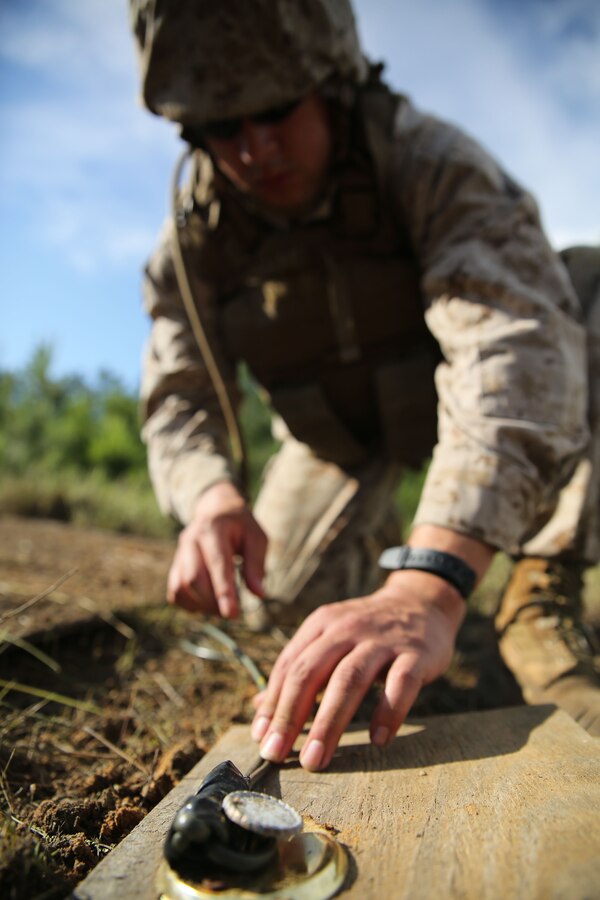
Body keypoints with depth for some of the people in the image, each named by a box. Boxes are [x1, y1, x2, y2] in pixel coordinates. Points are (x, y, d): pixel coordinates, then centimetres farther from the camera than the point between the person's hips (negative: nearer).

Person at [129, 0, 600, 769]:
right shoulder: (195, 229, -17)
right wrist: (214, 496, -43)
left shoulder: (431, 161, -30)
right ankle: (377, 546, 24)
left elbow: (513, 339, -47)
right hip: (340, 433, 3)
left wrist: (429, 587, -61)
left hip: (463, 394, -2)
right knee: (285, 600, -14)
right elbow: (179, 398, -18)